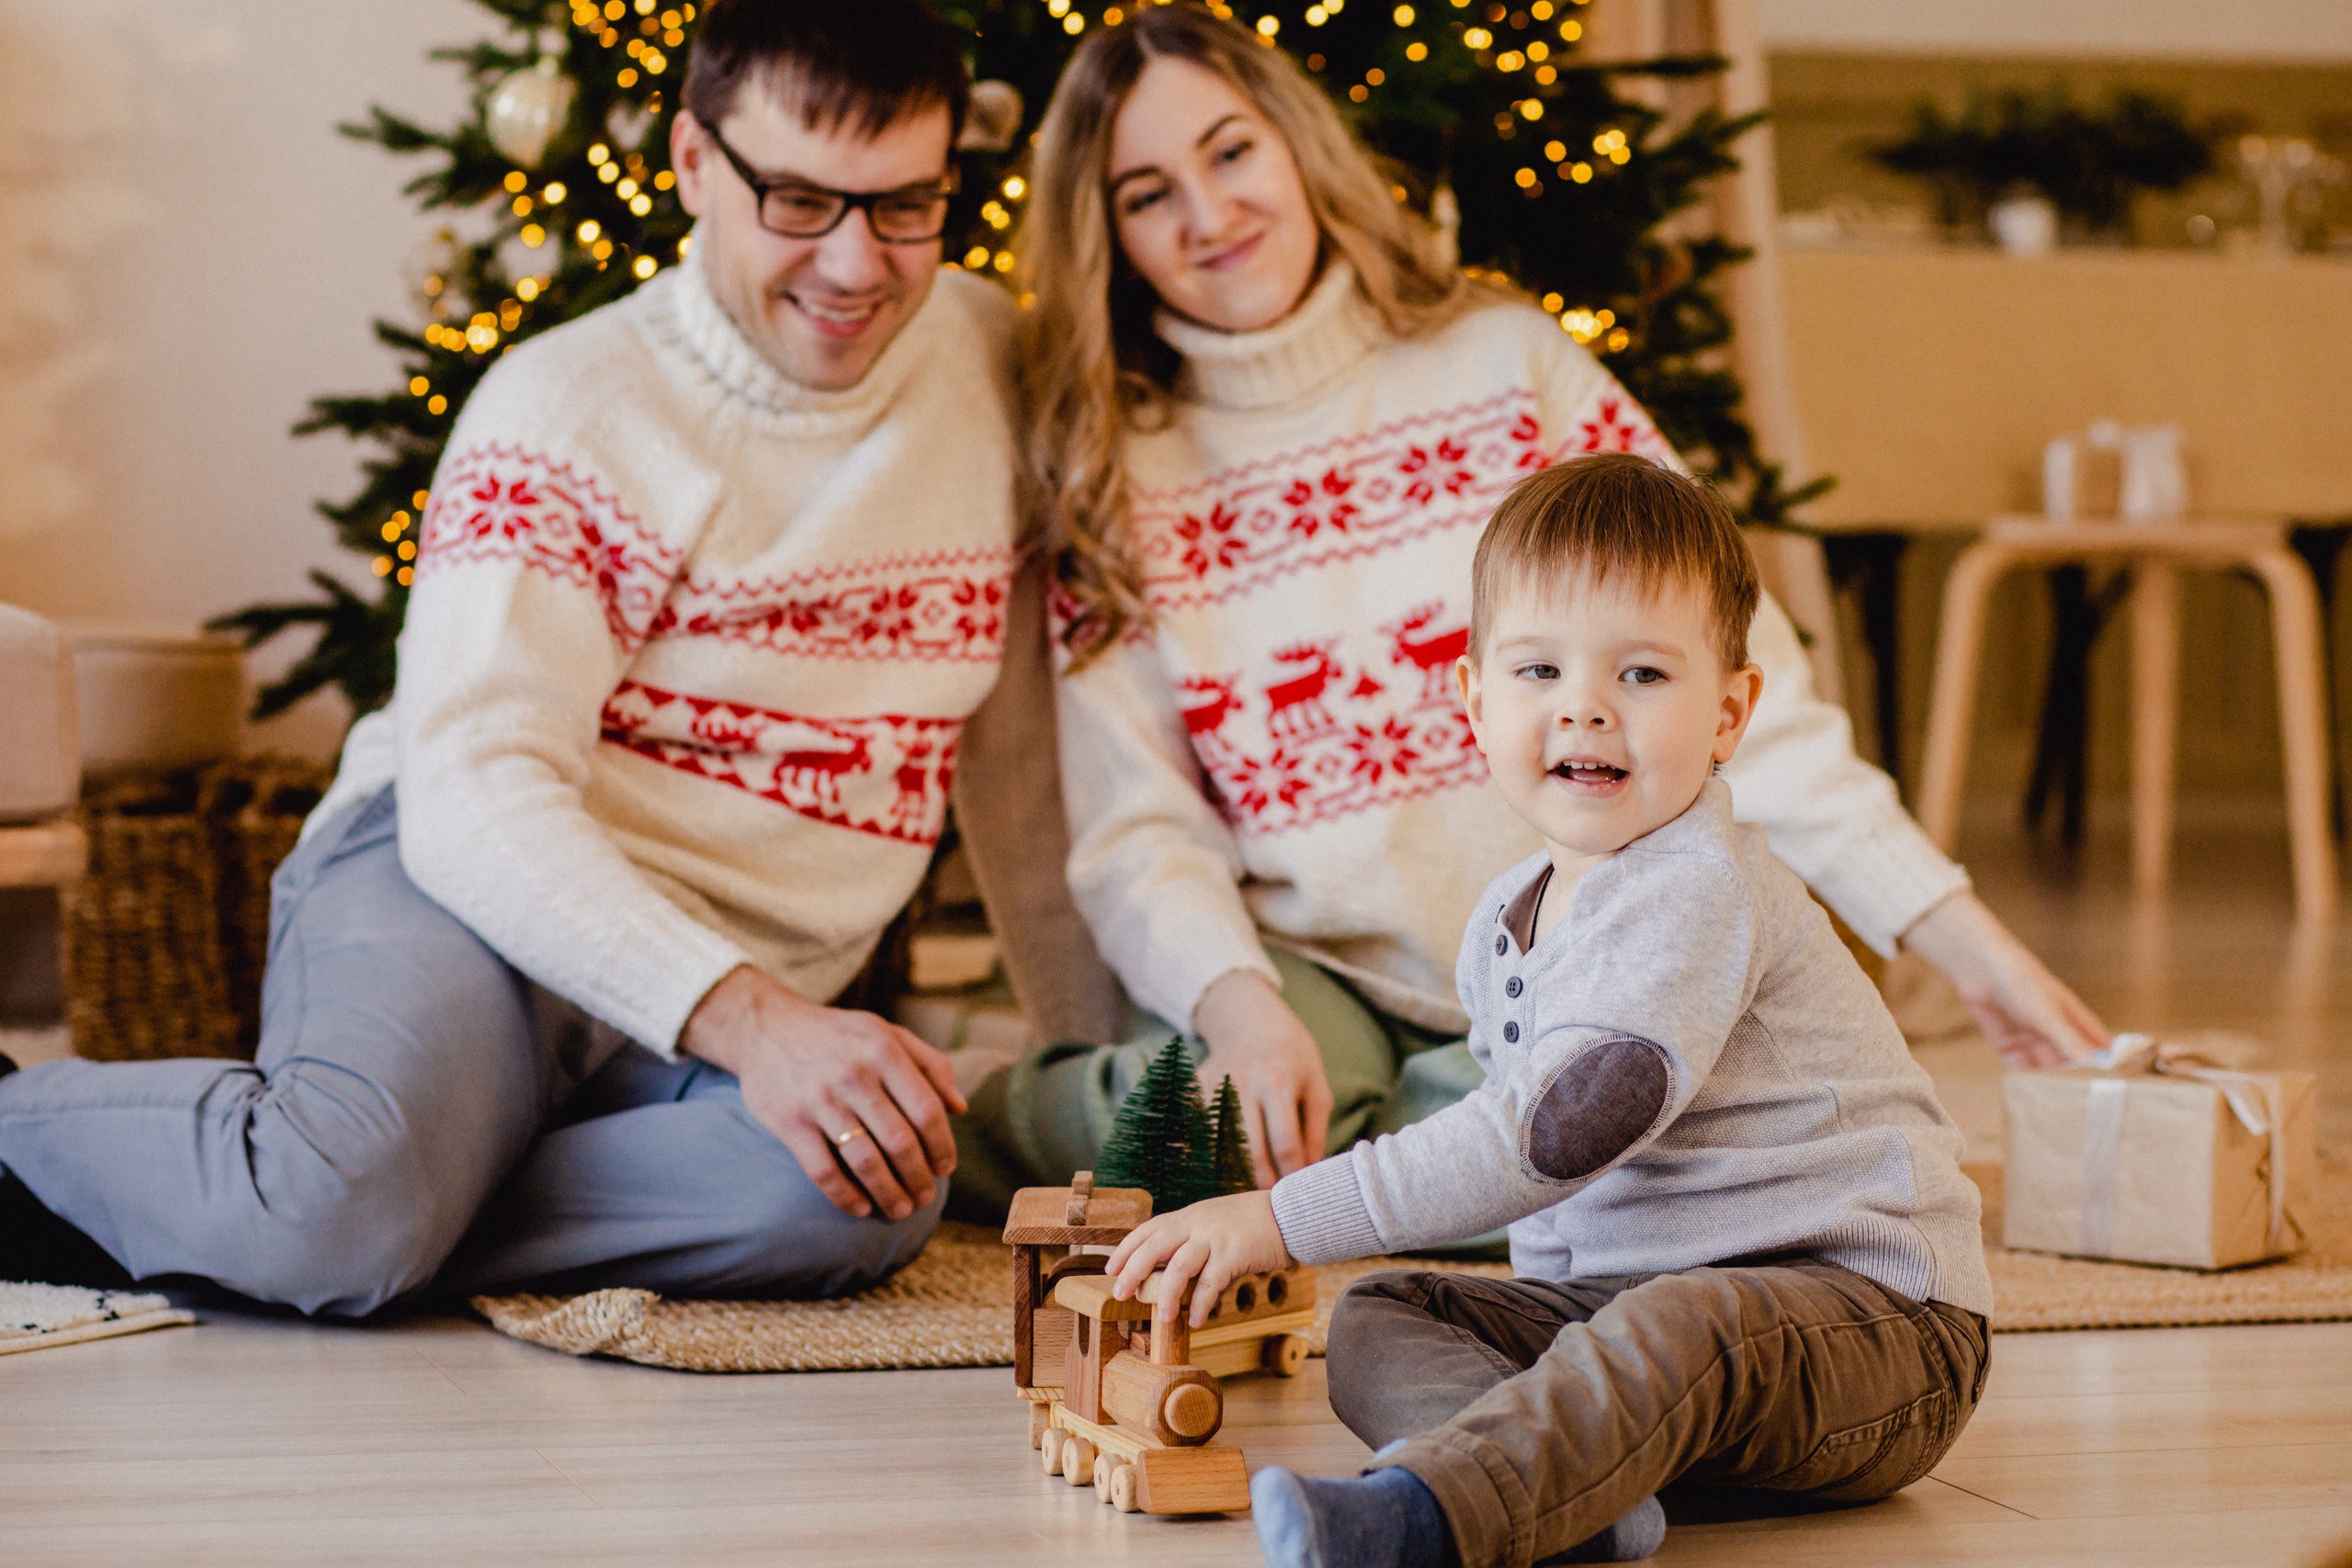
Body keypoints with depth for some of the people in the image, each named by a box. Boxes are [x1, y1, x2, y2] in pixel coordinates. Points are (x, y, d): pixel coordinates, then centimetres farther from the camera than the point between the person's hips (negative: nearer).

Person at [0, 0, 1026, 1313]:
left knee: (879, 1195, -33)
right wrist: (747, 1020, -33)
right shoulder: (569, 406, -6)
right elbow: (472, 793, -18)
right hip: (459, 903, -4)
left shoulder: (1001, 360, 9)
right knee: (325, 1206, -38)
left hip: (748, 996, 4)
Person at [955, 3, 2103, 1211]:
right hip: (1315, 983, -1)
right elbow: (1136, 834, -2)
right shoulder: (1113, 484, 3)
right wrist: (1239, 1005, -25)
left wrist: (1956, 935, -7)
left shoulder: (1508, 363, 3)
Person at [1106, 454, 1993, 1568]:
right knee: (1375, 1325, -5)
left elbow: (1558, 1130, -28)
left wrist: (1285, 1219, -28)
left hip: (1865, 1312, -9)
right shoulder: (1506, 919, 11)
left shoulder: (1699, 892, -18)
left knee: (1684, 1329, -38)